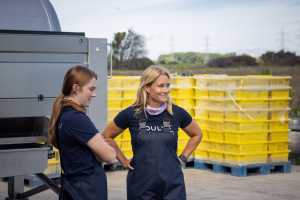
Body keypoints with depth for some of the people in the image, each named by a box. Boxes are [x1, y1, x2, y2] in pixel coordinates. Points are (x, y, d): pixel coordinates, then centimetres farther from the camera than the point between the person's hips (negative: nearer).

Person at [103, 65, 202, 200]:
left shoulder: (177, 113, -3)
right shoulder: (131, 114, -6)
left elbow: (196, 135, 16)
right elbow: (106, 136, 9)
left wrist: (183, 158, 7)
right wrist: (124, 161, 4)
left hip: (172, 185, 0)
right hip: (141, 185, 0)